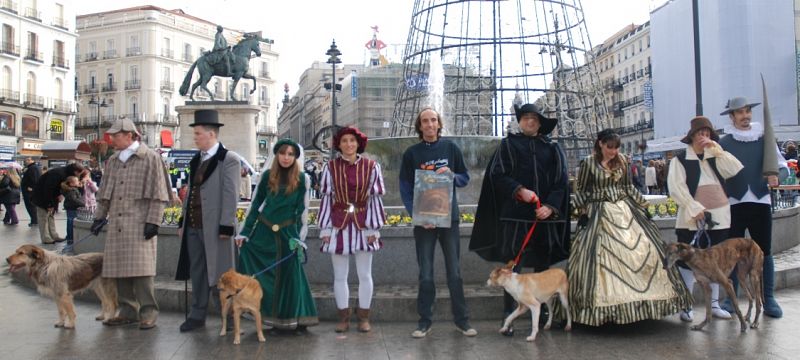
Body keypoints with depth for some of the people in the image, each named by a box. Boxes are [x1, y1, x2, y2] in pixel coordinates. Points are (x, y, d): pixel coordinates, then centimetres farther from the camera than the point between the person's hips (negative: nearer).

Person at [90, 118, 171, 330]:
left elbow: (157, 193, -7)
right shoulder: (112, 161, 16)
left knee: (141, 268, -9)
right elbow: (105, 193, 23)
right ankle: (128, 311, 16)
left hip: (139, 223, -6)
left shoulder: (150, 158, -3)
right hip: (117, 223, 6)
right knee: (120, 268, 6)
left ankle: (148, 313, -1)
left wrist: (153, 221, -13)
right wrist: (99, 217, 18)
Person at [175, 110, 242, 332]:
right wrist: (183, 222, 16)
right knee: (197, 272, 13)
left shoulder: (229, 159, -9)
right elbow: (191, 191, 18)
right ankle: (197, 315, 24)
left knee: (219, 273, 1)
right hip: (194, 226, 7)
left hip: (215, 227, -7)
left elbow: (230, 195, -14)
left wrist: (226, 226, -18)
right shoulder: (196, 160, 15)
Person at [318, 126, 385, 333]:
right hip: (339, 226, 1)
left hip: (363, 225, 0)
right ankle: (343, 317, 20)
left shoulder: (371, 167, -2)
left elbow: (376, 198, 0)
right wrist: (325, 229, -1)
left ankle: (363, 317, 21)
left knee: (365, 275, 8)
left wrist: (374, 228, -4)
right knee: (339, 276, 8)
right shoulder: (330, 168, -1)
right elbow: (326, 199, 2)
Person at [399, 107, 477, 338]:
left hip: (449, 217, 1)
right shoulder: (411, 153, 2)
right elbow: (405, 189, 1)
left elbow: (465, 179, 9)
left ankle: (462, 319, 15)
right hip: (423, 221, 0)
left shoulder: (450, 148, 5)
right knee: (426, 275, 4)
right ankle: (425, 321, 14)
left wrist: (452, 175, -13)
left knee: (455, 272, 5)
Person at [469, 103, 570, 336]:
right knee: (513, 265, -5)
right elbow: (497, 174, -1)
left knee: (543, 265, 8)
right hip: (516, 214, -3)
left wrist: (551, 206, -7)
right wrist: (520, 190, -15)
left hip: (545, 215, 3)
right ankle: (508, 317, 0)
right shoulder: (508, 144, 7)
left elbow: (561, 179, 8)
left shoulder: (552, 148, 13)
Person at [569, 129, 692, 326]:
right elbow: (580, 190, -2)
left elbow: (629, 187, 15)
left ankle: (636, 296, 14)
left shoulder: (622, 161, 6)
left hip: (624, 211, 5)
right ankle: (606, 301, 1)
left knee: (642, 251, 2)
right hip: (599, 214, -5)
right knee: (603, 257, -7)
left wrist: (643, 205, 11)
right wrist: (583, 211, -10)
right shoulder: (588, 162, -6)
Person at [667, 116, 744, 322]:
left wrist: (718, 150, -6)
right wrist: (695, 208, -15)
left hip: (719, 216, 5)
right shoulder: (681, 157, 0)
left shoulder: (716, 156, 14)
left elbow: (737, 170, 0)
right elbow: (676, 186, -9)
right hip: (692, 218, -5)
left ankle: (714, 304, 21)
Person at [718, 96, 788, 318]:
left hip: (760, 201, 1)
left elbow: (783, 166, 6)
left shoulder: (764, 138, 8)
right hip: (734, 203, -1)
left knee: (764, 251, 3)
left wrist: (777, 176, -14)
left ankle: (769, 299, 11)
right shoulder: (724, 143, 3)